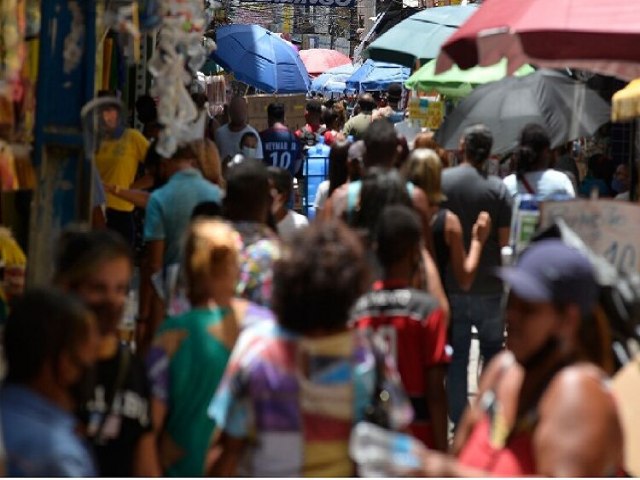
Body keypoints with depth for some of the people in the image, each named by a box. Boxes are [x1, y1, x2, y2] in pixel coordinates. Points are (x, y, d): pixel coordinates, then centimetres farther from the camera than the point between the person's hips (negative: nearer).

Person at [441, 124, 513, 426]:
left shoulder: (440, 181, -8)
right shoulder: (497, 189, -10)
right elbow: (505, 239, -8)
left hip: (451, 285, 1)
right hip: (489, 285, -1)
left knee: (456, 356, 10)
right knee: (493, 353, 14)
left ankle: (459, 422, 13)